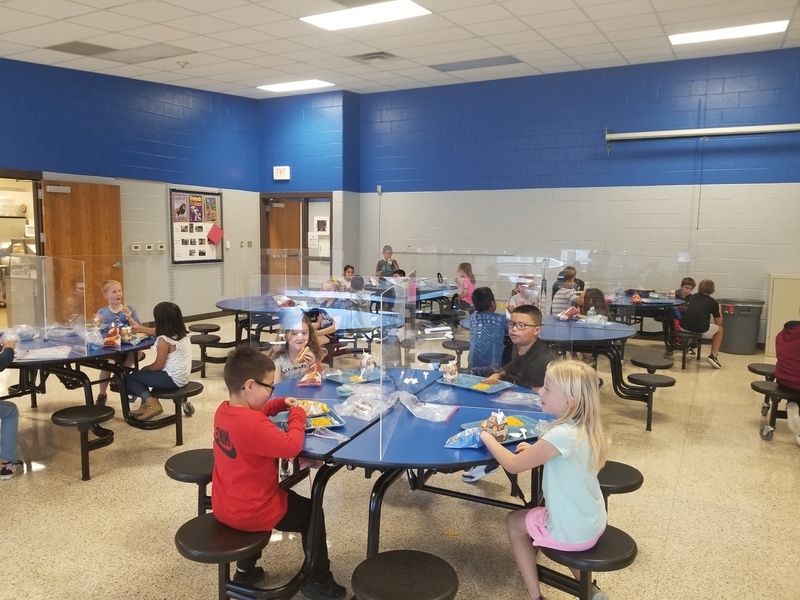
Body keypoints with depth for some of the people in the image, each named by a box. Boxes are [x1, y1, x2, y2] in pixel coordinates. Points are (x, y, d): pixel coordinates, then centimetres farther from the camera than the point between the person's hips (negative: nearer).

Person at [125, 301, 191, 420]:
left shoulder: (164, 340, -21)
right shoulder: (182, 333, 4)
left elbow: (158, 366, -13)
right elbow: (159, 333, 24)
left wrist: (144, 369, 6)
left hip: (173, 379, -9)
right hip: (182, 376, 9)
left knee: (131, 378, 3)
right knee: (143, 374, 25)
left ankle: (152, 404, -9)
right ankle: (147, 403, 22)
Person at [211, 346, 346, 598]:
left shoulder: (223, 410, -3)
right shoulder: (255, 426, -32)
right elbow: (292, 446, -30)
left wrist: (281, 404, 4)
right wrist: (298, 414, -15)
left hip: (224, 507, 9)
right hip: (250, 512, -9)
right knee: (312, 513, 11)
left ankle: (245, 570, 42)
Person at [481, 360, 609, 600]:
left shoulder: (562, 435, -29)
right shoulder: (587, 428, -4)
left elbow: (513, 465, -20)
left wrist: (488, 438, -7)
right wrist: (537, 450, 2)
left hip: (572, 533, -7)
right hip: (593, 524, 7)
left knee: (514, 521, 15)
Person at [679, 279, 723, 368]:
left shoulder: (692, 297, 20)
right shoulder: (713, 302, 10)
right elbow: (718, 323, 14)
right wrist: (719, 311, 29)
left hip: (684, 327, 4)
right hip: (701, 330, -4)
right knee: (719, 329, 26)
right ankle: (713, 356, 16)